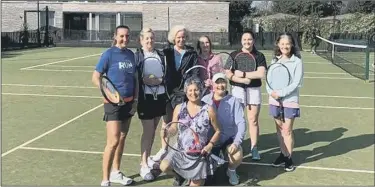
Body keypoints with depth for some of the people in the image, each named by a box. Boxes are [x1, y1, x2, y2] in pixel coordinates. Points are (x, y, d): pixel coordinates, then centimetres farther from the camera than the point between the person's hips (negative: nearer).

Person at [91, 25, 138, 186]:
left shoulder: (130, 54, 8)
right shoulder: (109, 54, -10)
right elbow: (95, 78, -10)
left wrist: (136, 98, 7)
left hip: (129, 102, 7)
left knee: (122, 138, 15)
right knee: (113, 141, -10)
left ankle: (116, 173, 30)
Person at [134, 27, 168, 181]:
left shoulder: (161, 55, 8)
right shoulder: (137, 56, -4)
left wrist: (160, 80, -8)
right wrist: (144, 81, -21)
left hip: (160, 96, 5)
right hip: (145, 97, -4)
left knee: (153, 130, 14)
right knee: (148, 131, -3)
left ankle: (147, 158, 31)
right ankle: (144, 165, 5)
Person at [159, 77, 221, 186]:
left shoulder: (208, 110, -6)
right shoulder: (179, 108, 0)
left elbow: (217, 131, 3)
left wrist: (210, 145, -12)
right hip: (180, 150, 1)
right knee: (164, 167, -25)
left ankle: (193, 177, 38)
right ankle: (180, 174, 11)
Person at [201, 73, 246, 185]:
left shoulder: (233, 101, -7)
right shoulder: (205, 101, -5)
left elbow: (241, 123, -12)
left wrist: (237, 142, -22)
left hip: (229, 139, -1)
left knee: (237, 156, -27)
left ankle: (231, 171, 10)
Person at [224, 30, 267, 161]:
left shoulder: (259, 56, 3)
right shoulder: (234, 55, 6)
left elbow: (261, 73, -11)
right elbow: (228, 74, -3)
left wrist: (243, 74, -12)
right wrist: (242, 80, -15)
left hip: (254, 90, 0)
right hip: (237, 90, 1)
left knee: (253, 120, 3)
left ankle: (254, 148, 12)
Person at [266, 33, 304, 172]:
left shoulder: (297, 62, -7)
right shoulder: (274, 60, 7)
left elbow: (296, 83, -12)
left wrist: (281, 93, -18)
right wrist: (271, 92, -13)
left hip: (290, 101, -4)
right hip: (275, 100, 4)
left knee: (287, 130, 0)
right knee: (279, 129, 12)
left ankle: (288, 158, 15)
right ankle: (283, 154, 27)